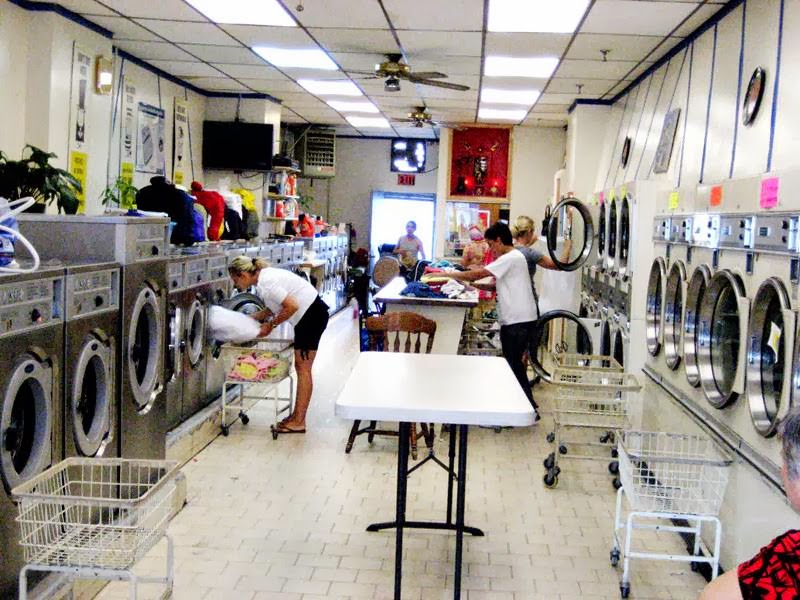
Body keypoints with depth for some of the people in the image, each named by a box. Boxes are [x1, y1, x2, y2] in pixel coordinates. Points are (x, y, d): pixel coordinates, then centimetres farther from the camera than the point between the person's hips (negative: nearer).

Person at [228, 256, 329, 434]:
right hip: (307, 315, 10)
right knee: (300, 366, 13)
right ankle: (297, 415, 19)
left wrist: (271, 325, -13)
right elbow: (274, 309, 17)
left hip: (312, 314, -10)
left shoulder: (265, 283, -21)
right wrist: (251, 318, 11)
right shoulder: (264, 277, 8)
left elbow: (292, 306, -24)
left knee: (303, 368, -6)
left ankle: (299, 422, -1)